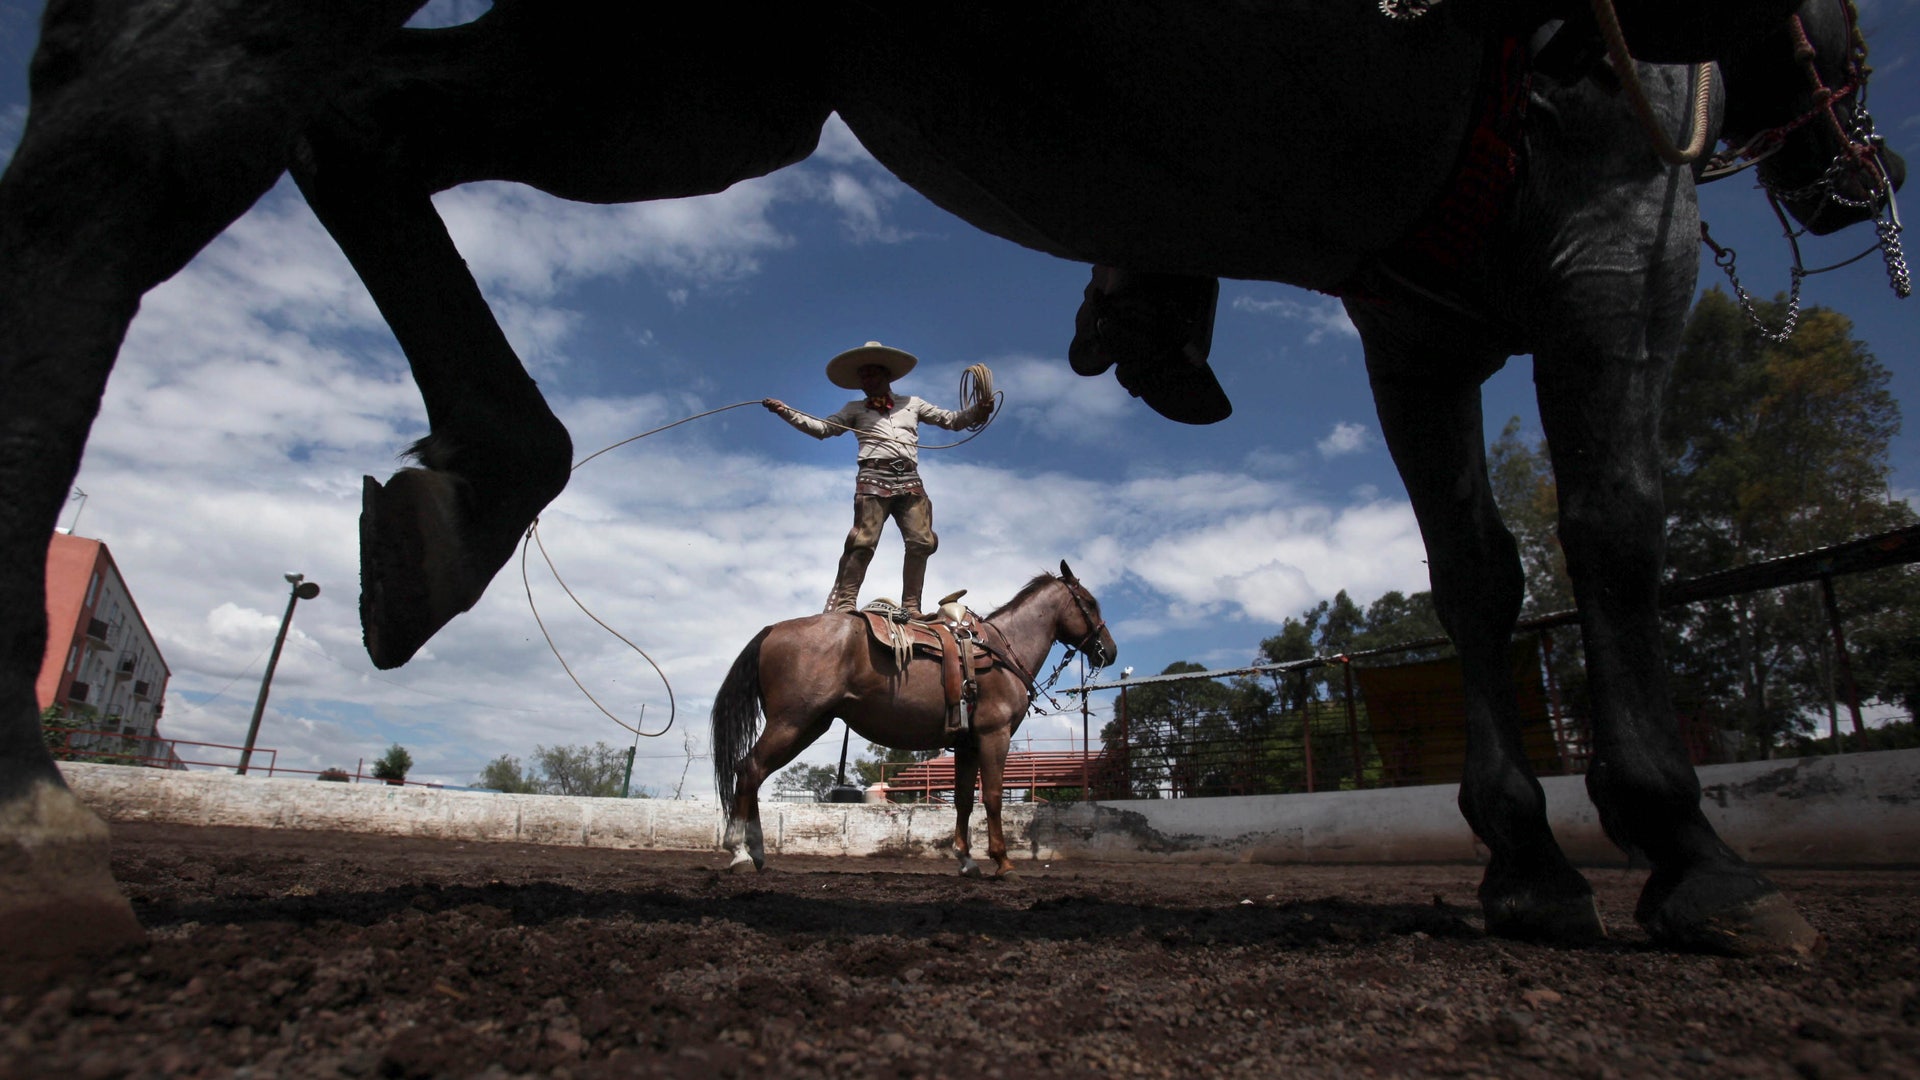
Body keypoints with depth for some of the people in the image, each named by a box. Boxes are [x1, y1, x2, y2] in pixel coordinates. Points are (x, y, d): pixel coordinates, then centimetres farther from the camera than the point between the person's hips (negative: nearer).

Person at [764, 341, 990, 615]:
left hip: (909, 480, 2)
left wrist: (977, 411, 2)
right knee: (863, 541, -14)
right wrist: (785, 412, 2)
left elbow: (951, 420, 21)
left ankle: (911, 607, 0)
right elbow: (822, 428, 14)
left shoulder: (912, 404, 25)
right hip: (874, 478, -2)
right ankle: (843, 605, -15)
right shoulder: (855, 409, 22)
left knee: (921, 542, -6)